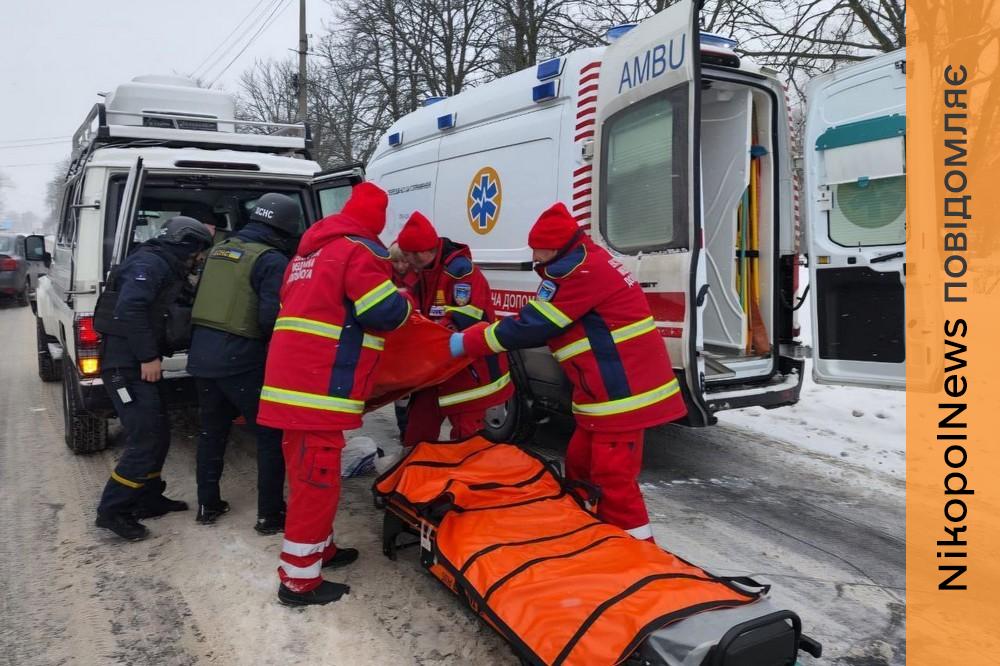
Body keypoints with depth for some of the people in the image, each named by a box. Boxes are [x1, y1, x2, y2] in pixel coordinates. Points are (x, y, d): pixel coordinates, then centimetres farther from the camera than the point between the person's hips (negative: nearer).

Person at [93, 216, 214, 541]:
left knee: (159, 434, 15)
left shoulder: (166, 268, 18)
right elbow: (129, 310, -26)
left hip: (140, 363, 11)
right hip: (126, 365, -11)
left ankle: (148, 499, 27)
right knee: (145, 440, -10)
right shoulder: (149, 264, -14)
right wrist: (149, 356, -24)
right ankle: (112, 510, 0)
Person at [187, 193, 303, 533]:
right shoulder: (272, 261, -12)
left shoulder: (219, 250, 13)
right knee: (272, 434, 4)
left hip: (202, 352, 8)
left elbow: (209, 299, 18)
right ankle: (270, 514, 9)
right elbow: (272, 318, -19)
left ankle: (208, 504, 30)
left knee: (212, 430, 20)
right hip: (241, 360, -8)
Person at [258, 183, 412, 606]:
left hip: (293, 377, 10)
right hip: (320, 383, -10)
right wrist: (406, 302, 7)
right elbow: (386, 312, -13)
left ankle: (319, 548, 34)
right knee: (316, 479, -3)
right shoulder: (360, 250, -8)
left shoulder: (308, 253, 21)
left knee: (307, 473, 19)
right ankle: (298, 579, 4)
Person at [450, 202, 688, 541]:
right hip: (614, 386, 11)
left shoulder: (579, 271, -18)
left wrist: (467, 342, -7)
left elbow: (532, 326, -16)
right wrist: (475, 335, 7)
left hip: (621, 390, -11)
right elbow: (543, 324, 16)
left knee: (613, 478, -6)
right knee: (580, 463, 20)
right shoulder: (586, 263, 15)